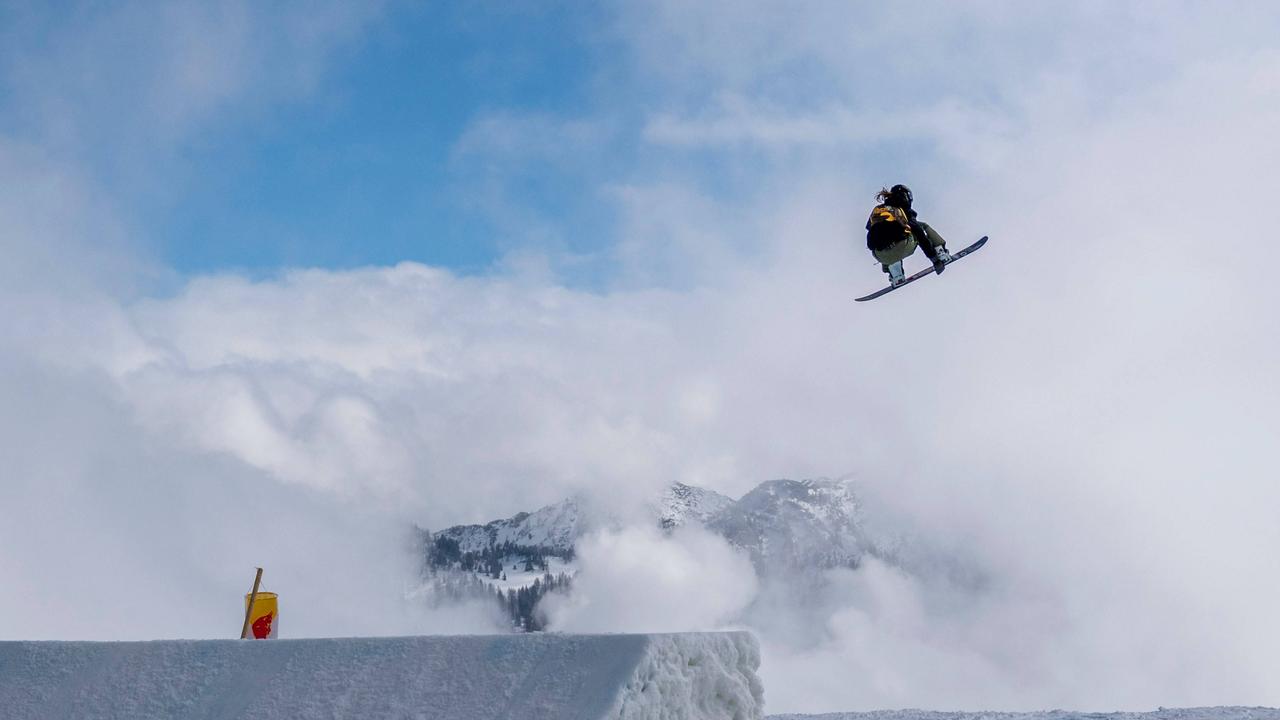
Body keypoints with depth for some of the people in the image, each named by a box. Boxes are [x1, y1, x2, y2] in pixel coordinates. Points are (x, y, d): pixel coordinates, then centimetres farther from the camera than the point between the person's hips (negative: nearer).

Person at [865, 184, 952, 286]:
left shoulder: (875, 211, 23)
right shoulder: (904, 211, 14)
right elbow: (921, 237, 10)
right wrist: (935, 258, 13)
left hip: (882, 257, 2)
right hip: (902, 248, -2)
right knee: (923, 226, 28)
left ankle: (895, 275, 27)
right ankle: (940, 253, 16)